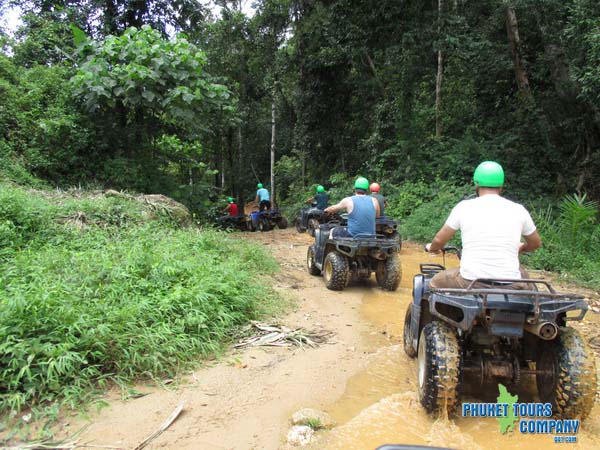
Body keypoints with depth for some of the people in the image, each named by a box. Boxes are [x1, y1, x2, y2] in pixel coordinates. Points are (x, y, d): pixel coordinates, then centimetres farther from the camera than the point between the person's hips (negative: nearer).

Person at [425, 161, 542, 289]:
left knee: (435, 282, 25)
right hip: (510, 288, 3)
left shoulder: (464, 207, -1)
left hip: (470, 283, -2)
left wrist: (431, 247, 30)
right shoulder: (518, 210, 4)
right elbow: (536, 243, 20)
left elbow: (439, 240, 7)